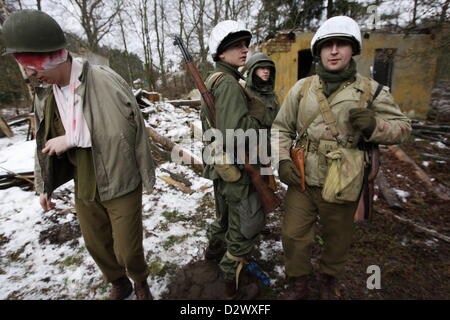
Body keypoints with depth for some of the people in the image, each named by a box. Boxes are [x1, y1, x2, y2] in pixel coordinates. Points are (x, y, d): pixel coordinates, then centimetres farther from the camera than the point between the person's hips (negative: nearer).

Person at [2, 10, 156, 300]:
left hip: (121, 184, -6)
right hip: (85, 188, 6)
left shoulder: (105, 81, -16)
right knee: (97, 245, 20)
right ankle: (119, 285, 49)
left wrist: (72, 138, -16)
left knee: (127, 249, 7)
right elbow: (45, 144, 14)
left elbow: (128, 127, -20)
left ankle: (141, 283, 41)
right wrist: (45, 185, 17)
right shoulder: (44, 96, 4)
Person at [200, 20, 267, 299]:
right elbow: (234, 134, -31)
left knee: (226, 215, 29)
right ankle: (234, 288, 25)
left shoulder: (211, 80, 11)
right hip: (235, 170, -10)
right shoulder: (229, 84, -21)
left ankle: (214, 249, 54)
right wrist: (258, 115, -17)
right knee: (246, 227, 7)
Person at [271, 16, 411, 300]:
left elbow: (402, 127, 0)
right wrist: (282, 160, -8)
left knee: (338, 240, 19)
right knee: (294, 236, 9)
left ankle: (329, 280, 50)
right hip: (301, 183, 1)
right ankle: (298, 285, 37)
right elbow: (281, 127, 6)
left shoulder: (371, 90, -3)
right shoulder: (302, 87, 0)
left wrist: (374, 125, -22)